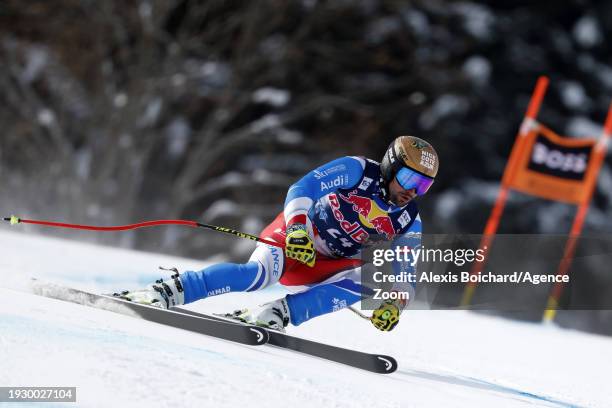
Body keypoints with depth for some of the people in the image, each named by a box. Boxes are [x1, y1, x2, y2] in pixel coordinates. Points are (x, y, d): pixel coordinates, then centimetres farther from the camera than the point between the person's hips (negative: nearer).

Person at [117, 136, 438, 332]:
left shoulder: (409, 223, -3)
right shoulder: (358, 170, -15)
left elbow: (405, 274, 0)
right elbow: (302, 189, -24)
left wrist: (394, 304, -21)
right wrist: (297, 228, -42)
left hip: (327, 266, 5)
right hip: (294, 237, -5)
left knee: (362, 280, -28)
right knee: (259, 273, -34)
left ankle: (275, 314, -29)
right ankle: (169, 291, -32)